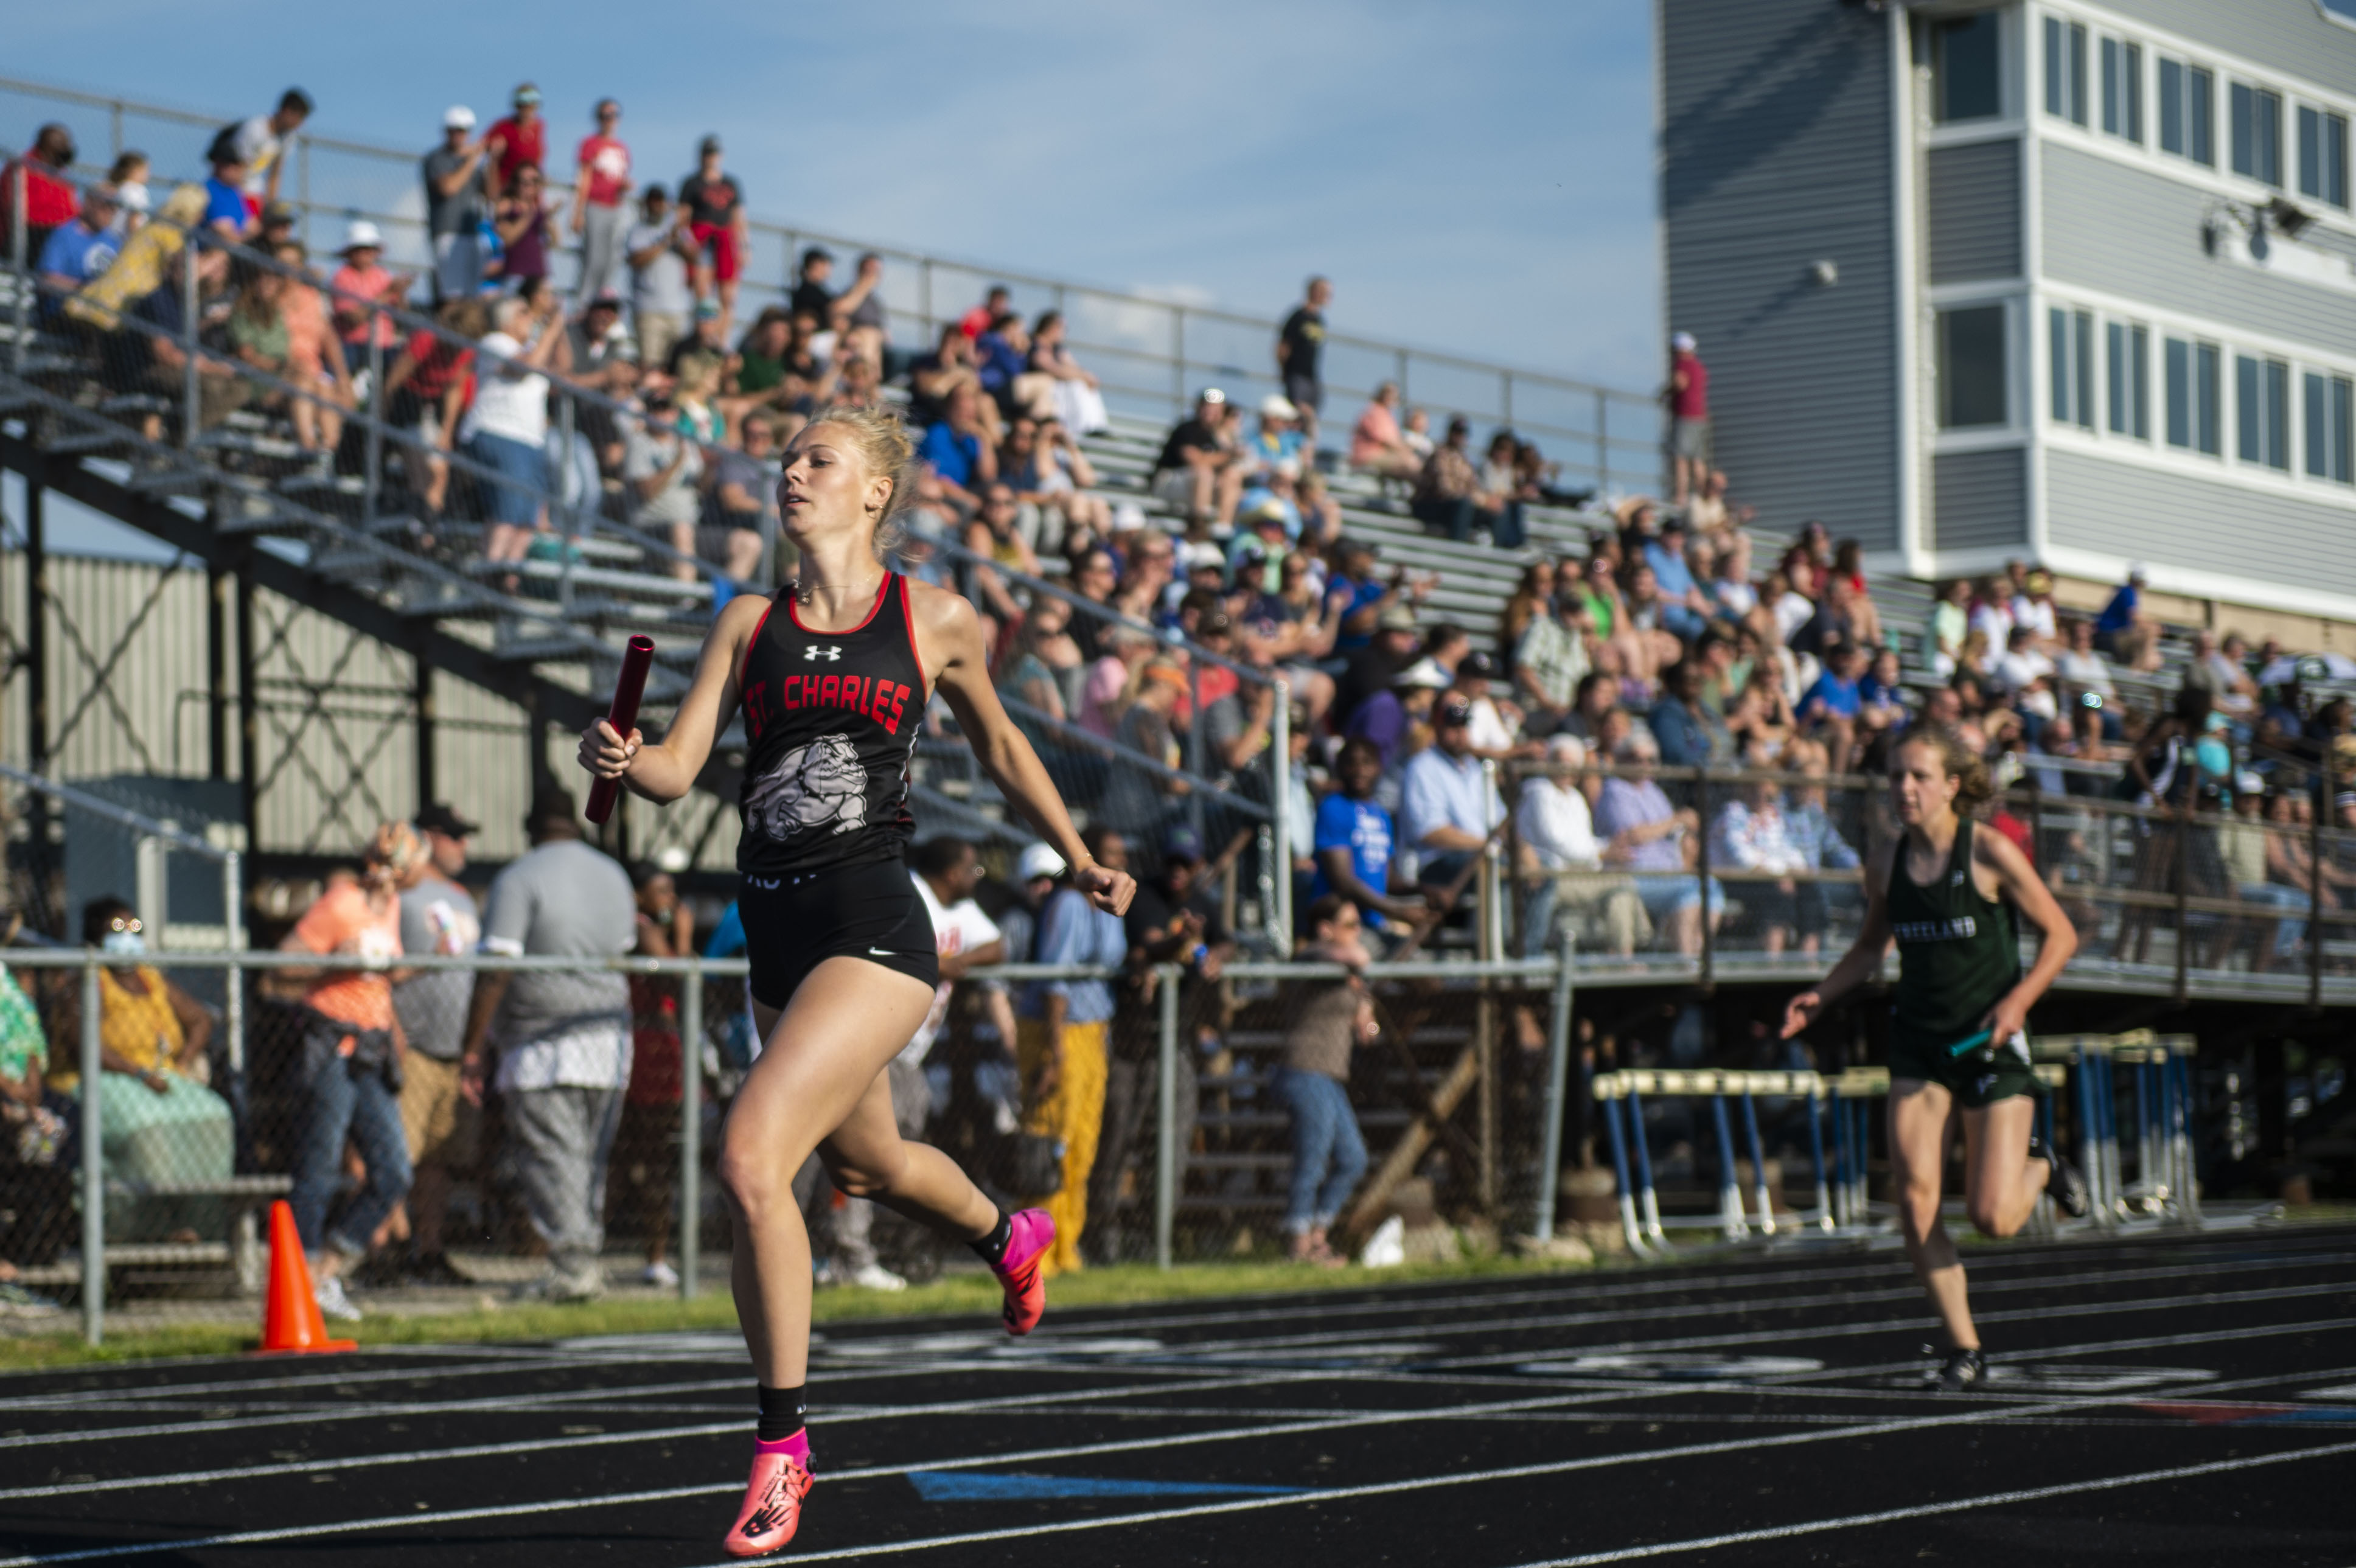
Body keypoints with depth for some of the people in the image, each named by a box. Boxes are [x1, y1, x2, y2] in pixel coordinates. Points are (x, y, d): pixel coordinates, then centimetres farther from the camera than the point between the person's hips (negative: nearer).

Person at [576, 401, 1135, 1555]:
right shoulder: (749, 623, 9)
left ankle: (782, 1447, -10)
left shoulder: (935, 621, 2)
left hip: (874, 927, -6)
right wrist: (621, 761, -21)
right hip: (776, 931, 6)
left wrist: (1080, 861, 19)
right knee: (865, 1167, 24)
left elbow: (1000, 747, 18)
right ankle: (1008, 1236, 59)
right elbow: (678, 768, 0)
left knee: (750, 1159, -22)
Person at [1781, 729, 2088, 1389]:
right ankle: (1964, 1348, 4)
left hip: (1992, 1042, -4)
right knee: (1914, 1198, -10)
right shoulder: (1887, 864, 3)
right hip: (1919, 1044, 4)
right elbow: (1869, 948, 19)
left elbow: (2060, 934, -4)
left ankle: (2042, 1169, 29)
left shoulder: (1990, 853, -10)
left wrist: (2019, 999, -18)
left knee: (1992, 1217, -8)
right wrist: (1821, 997, 4)